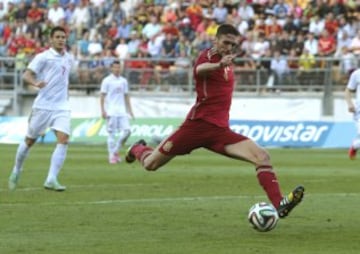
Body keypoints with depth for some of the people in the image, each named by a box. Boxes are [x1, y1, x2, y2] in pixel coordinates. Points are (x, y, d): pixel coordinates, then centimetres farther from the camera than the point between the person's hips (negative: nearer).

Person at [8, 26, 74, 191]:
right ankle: (16, 171, 31)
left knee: (63, 139, -16)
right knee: (30, 140, 7)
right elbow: (26, 75, -14)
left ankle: (51, 180, -17)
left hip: (62, 107, 4)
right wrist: (35, 83, -33)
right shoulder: (43, 57, -6)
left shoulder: (69, 59, 10)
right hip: (43, 105, -4)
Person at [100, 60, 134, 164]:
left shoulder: (123, 81, 13)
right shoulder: (107, 80, -1)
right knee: (111, 133, -4)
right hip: (111, 111, -4)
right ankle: (111, 155, 3)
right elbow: (102, 96, -3)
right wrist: (103, 110, -11)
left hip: (122, 111, 4)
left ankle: (116, 151, 8)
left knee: (126, 130, -7)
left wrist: (130, 110, 14)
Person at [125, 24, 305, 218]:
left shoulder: (227, 62, 14)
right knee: (151, 164, 5)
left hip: (220, 131, 6)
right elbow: (200, 69, -38)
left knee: (262, 157, -16)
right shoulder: (208, 55, -9)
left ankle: (279, 205, -22)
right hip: (198, 124, -6)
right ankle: (138, 149, 43)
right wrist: (219, 65, -56)